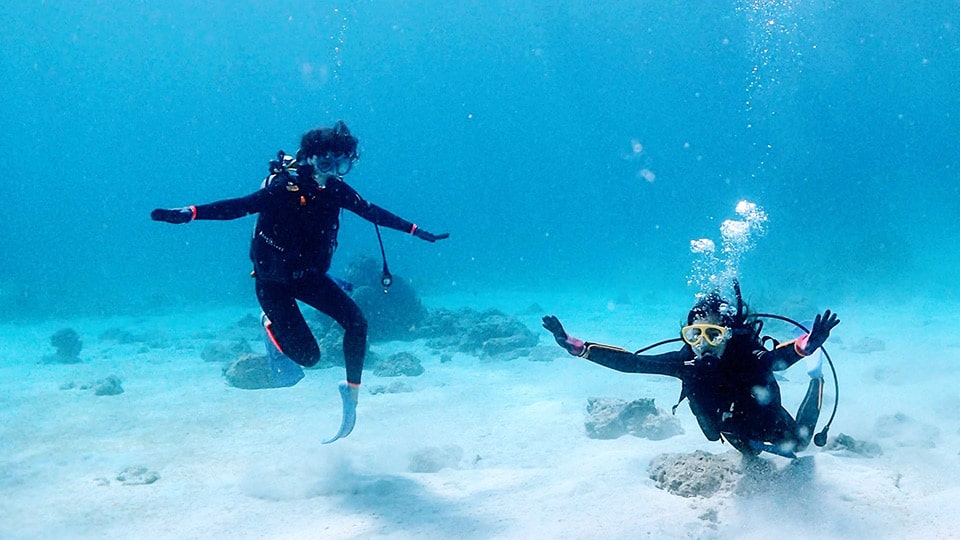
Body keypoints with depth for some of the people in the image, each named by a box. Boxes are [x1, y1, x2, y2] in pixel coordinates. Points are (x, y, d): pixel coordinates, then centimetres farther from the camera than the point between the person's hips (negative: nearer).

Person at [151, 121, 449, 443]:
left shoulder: (336, 190, -7)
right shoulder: (285, 187, -24)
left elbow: (373, 212, 7)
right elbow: (238, 207, -29)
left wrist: (416, 231, 11)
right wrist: (189, 213, -42)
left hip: (309, 275, 6)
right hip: (272, 280, -5)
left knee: (356, 323, -11)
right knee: (308, 356, -10)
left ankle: (351, 397, 7)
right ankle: (272, 324, 22)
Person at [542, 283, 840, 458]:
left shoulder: (750, 357, -42)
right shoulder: (686, 362, -32)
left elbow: (780, 356, -63)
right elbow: (629, 362, -34)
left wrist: (808, 345, -87)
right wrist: (574, 345, -42)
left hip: (771, 425, -3)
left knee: (797, 443, 29)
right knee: (751, 451, 34)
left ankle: (815, 375, 45)